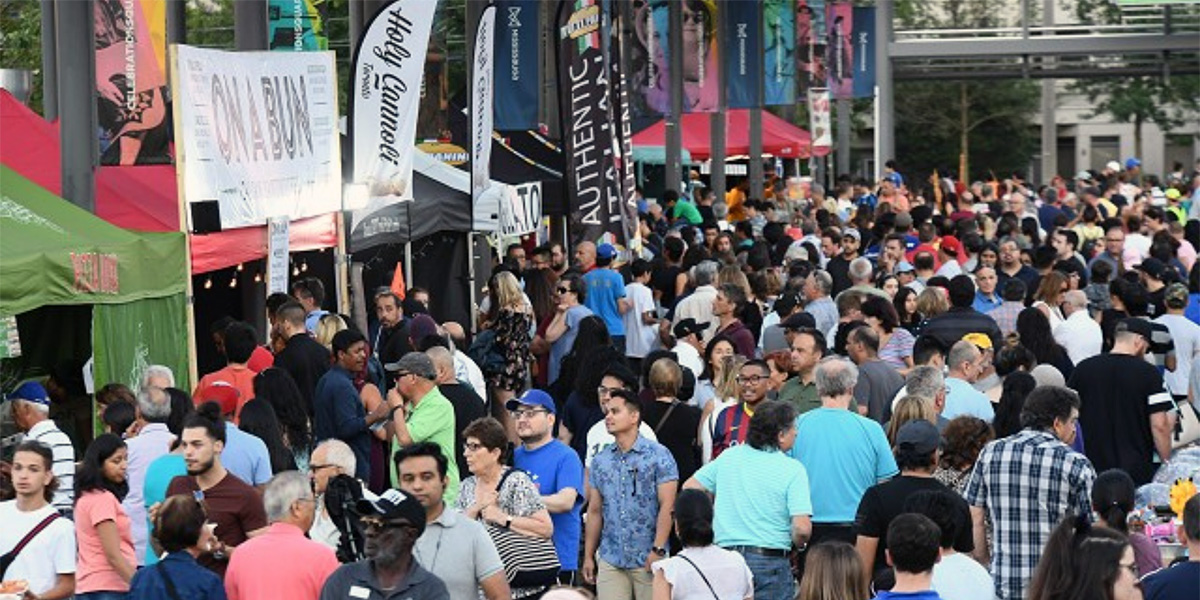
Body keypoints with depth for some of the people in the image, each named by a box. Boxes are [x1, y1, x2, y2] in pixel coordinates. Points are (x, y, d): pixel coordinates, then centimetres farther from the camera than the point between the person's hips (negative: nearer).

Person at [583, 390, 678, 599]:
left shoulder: (658, 455, -1)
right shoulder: (601, 460, 12)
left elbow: (666, 505, -7)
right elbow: (595, 511, 15)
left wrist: (658, 549, -15)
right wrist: (588, 556, 11)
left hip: (647, 559, -4)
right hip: (610, 559, 4)